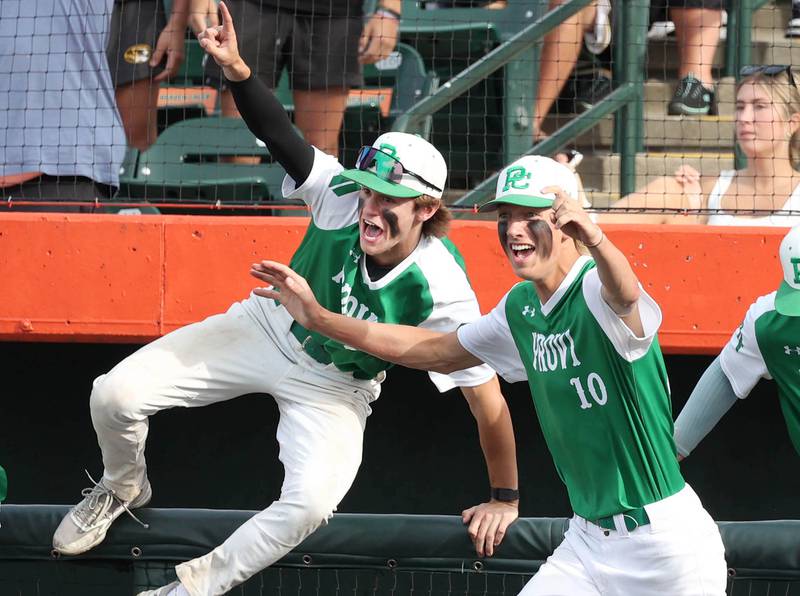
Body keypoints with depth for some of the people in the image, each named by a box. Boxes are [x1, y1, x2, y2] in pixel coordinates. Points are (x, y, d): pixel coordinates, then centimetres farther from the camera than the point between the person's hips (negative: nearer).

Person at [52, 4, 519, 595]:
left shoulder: (444, 293, -33)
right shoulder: (341, 195, -26)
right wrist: (237, 69, -44)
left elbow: (488, 403, -25)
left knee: (311, 501, -31)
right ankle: (124, 487, 25)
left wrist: (505, 498, -16)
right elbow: (283, 137, -24)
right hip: (270, 327, 3)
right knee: (115, 394, -11)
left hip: (334, 390, -3)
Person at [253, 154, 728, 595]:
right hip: (587, 541, 7)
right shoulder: (522, 309, 7)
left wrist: (594, 238, -67)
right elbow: (441, 352, 21)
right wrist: (319, 318, 17)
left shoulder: (596, 292, -18)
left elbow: (625, 295, -43)